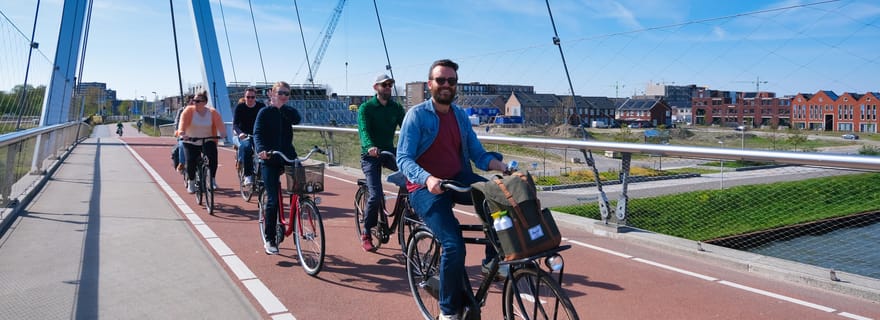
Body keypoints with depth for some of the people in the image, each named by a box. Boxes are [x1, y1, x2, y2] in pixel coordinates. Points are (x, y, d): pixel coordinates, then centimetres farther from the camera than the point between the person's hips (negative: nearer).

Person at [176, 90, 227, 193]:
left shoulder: (212, 112, -3)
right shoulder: (188, 111, -7)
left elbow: (219, 124, -15)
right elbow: (182, 123, -21)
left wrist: (222, 133, -36)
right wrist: (182, 133, -40)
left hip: (207, 141, 1)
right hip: (190, 142, 0)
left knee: (213, 157, -22)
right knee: (191, 161, -15)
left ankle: (212, 179, -1)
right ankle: (191, 182, 11)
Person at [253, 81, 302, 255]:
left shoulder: (288, 111, 11)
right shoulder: (265, 112, 2)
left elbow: (297, 119, -12)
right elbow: (257, 133, -11)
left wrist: (280, 106, -14)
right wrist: (261, 149, -29)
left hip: (289, 157, 3)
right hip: (270, 160, -3)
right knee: (273, 200, -5)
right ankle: (269, 239, 6)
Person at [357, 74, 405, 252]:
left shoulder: (396, 108, 5)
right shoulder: (366, 108, -7)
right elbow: (363, 130, -22)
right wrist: (370, 147, -43)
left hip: (389, 152, 4)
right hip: (371, 155, -4)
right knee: (376, 196, -15)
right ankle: (366, 234, 4)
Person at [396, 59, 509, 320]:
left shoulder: (461, 116, 10)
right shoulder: (417, 114, -6)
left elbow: (478, 154, 6)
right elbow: (403, 158, -15)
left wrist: (500, 165, -15)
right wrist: (427, 179, -34)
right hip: (426, 186, -5)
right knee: (454, 245, -22)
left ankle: (493, 260, -3)